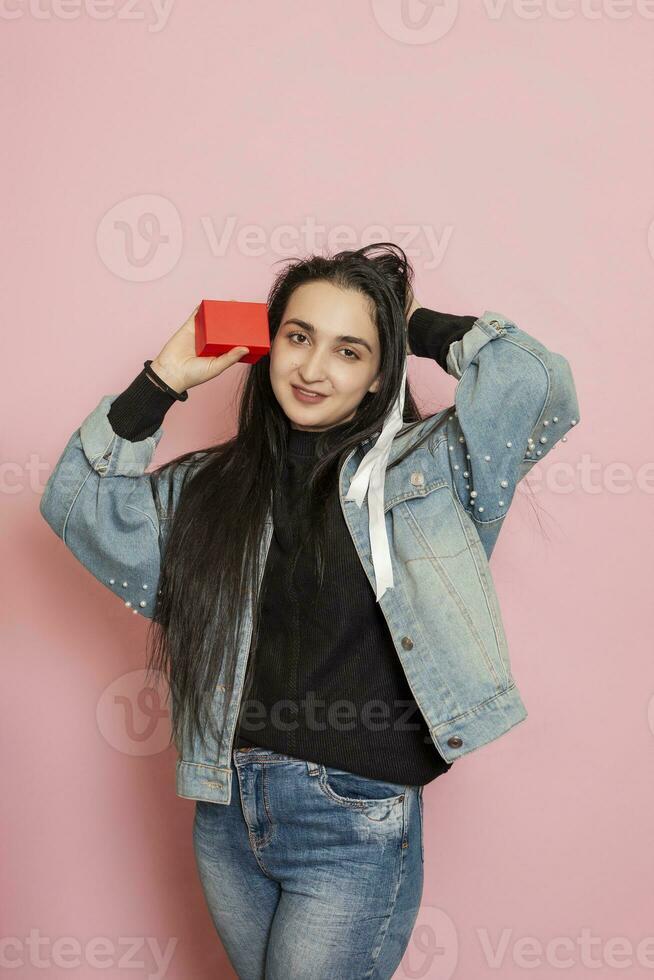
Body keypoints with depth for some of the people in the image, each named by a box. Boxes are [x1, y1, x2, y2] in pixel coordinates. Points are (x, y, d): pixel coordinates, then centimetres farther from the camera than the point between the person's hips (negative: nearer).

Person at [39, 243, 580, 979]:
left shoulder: (418, 467, -4)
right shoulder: (209, 485, 7)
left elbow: (535, 382, -17)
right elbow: (78, 504, 2)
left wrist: (423, 327, -3)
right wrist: (164, 380, -1)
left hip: (356, 825, -4)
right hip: (226, 812, 5)